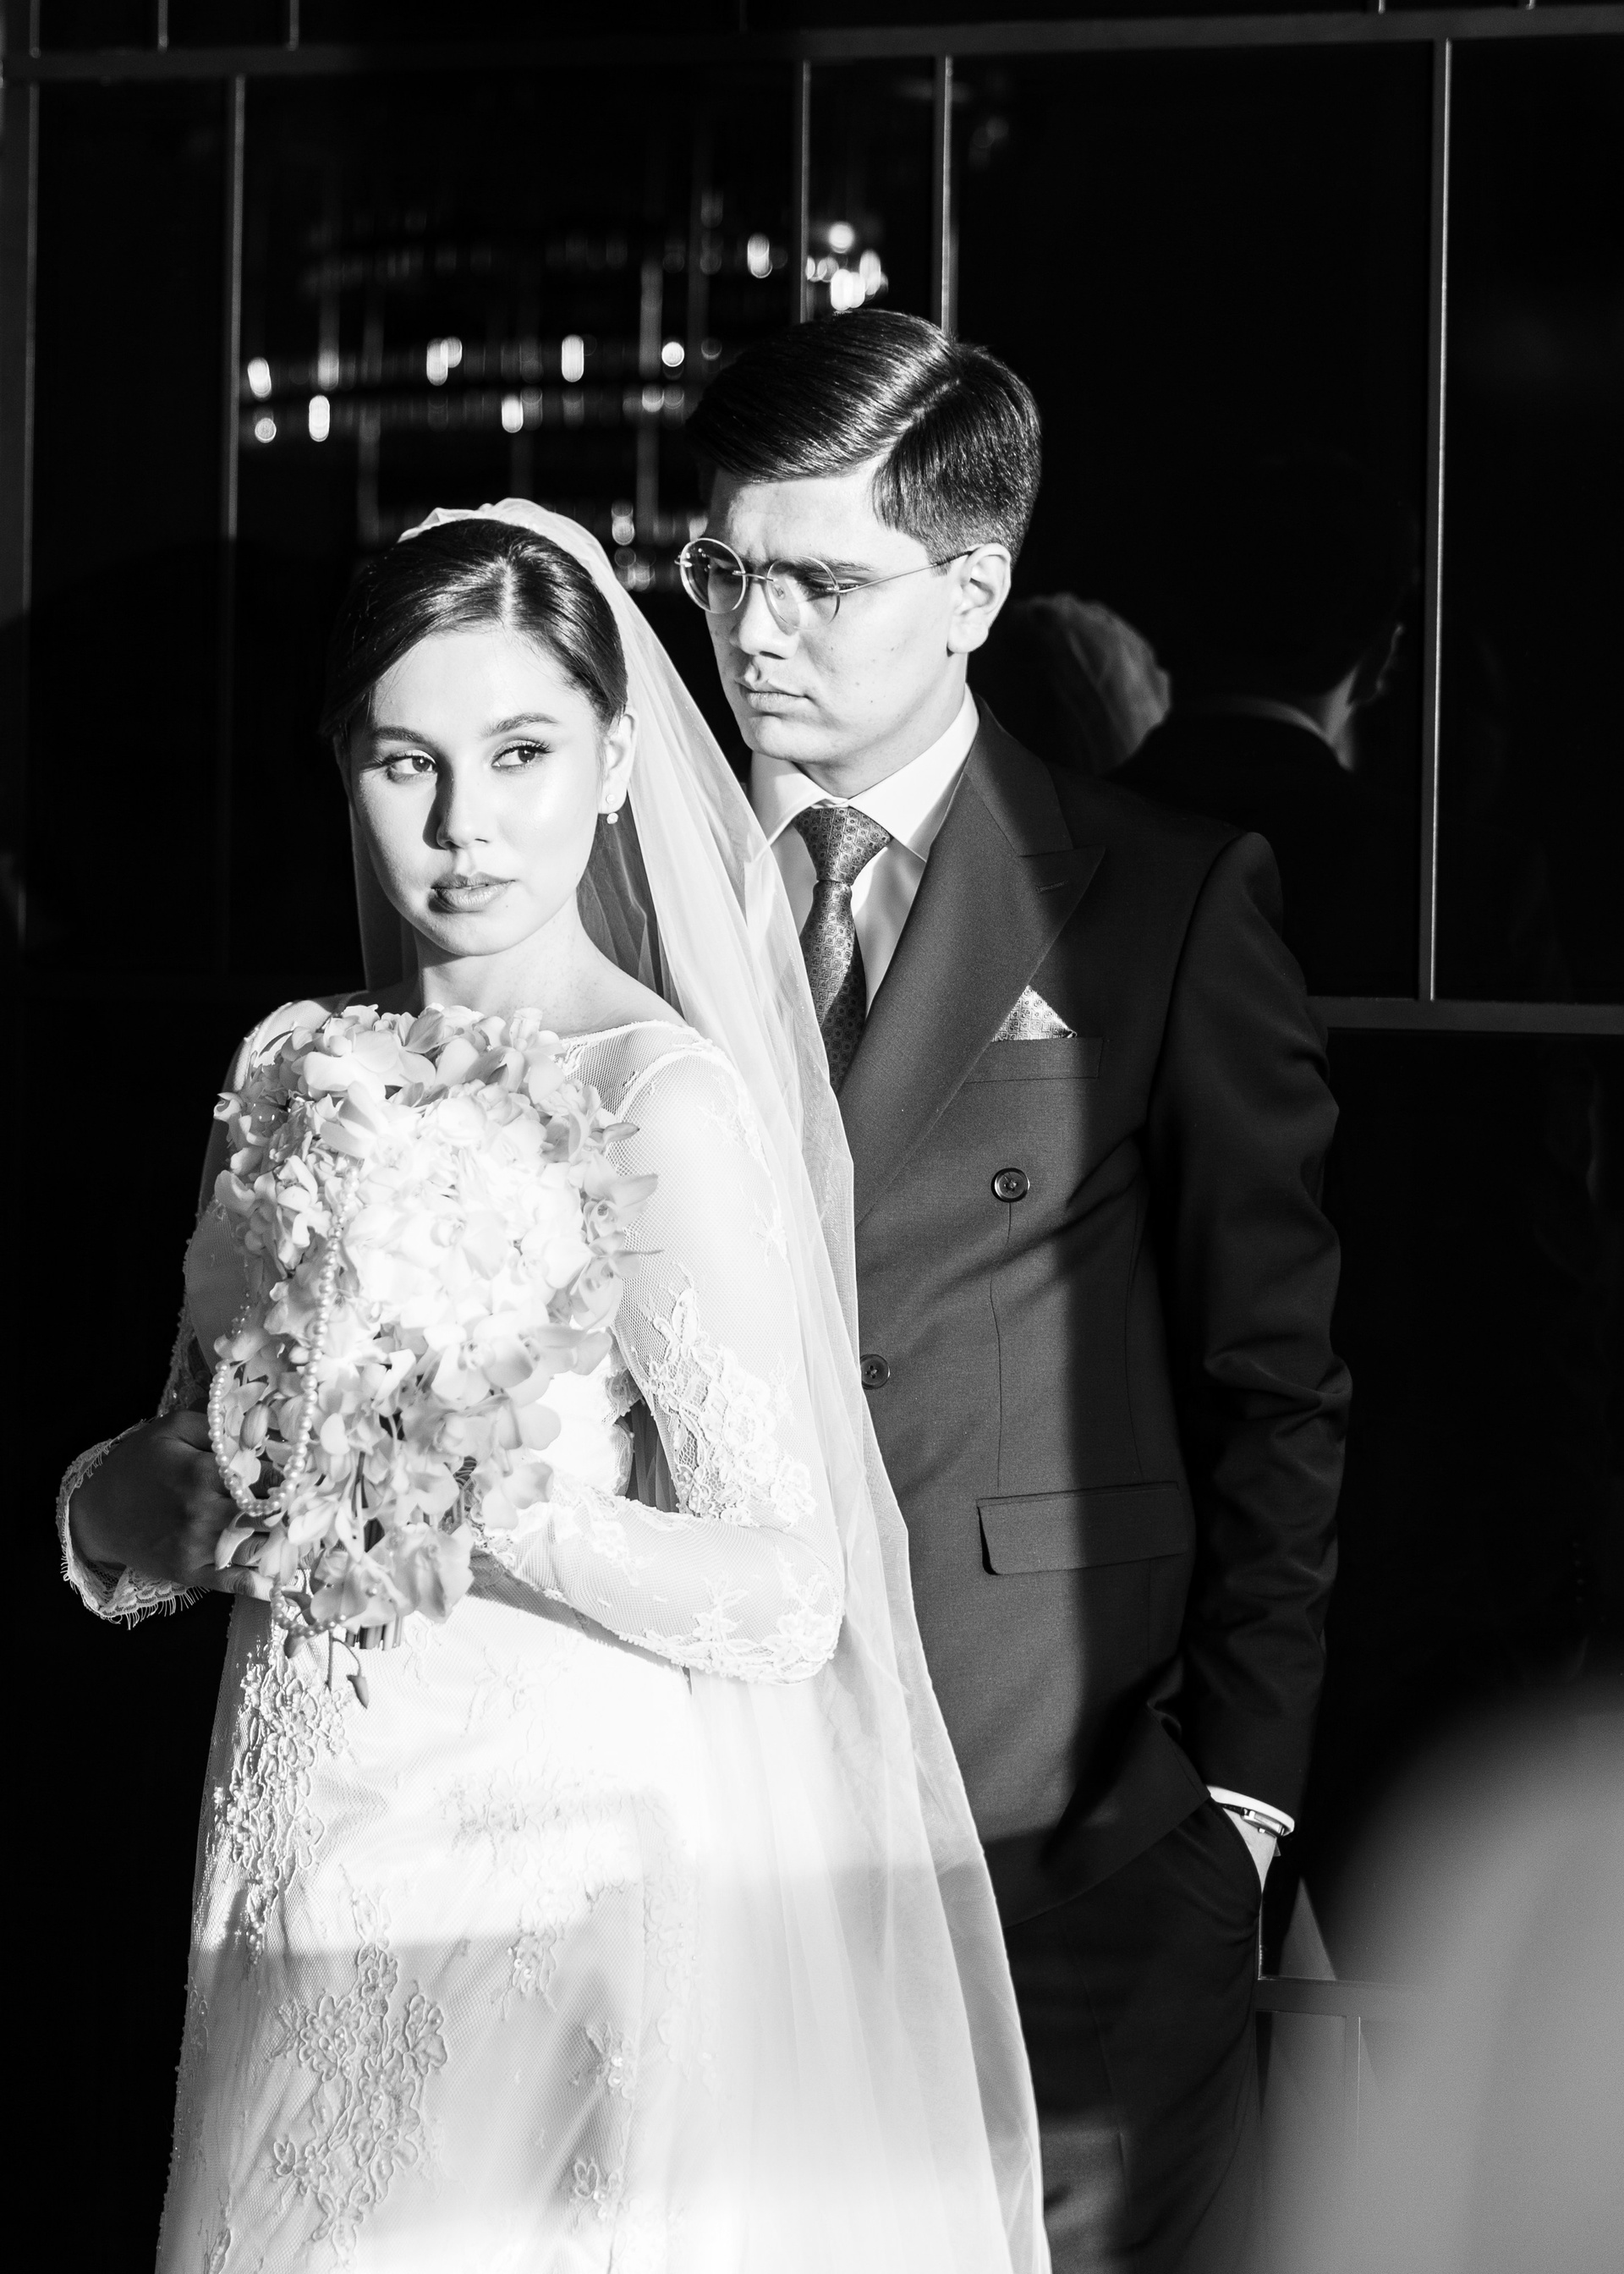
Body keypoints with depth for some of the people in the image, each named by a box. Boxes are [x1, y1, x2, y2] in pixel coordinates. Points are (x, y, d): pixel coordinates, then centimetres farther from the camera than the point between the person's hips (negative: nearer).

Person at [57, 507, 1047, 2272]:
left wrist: (461, 1495, -23)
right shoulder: (298, 1069, 7)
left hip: (564, 1898, -6)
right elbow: (133, 1509, 12)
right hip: (305, 1900, 6)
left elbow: (788, 1598, -17)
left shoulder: (660, 1094, -11)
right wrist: (191, 1484, -9)